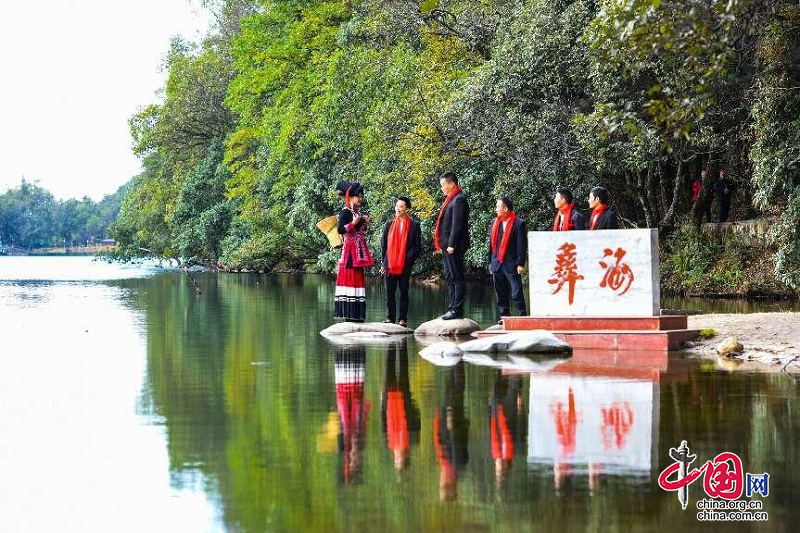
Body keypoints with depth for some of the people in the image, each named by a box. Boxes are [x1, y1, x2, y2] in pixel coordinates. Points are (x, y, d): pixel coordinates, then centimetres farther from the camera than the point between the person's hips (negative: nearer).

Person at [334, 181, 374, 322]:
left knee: (358, 278, 8)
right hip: (350, 251, -9)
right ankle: (348, 315, -10)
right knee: (350, 278, -10)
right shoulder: (345, 212, -9)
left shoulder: (358, 212, 16)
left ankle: (356, 315, 9)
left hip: (358, 251, 9)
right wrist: (354, 223, -27)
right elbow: (341, 229, -20)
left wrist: (365, 223, 9)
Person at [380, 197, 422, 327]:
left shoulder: (414, 225, 1)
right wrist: (383, 263, 6)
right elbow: (383, 244, 13)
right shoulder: (389, 224, 11)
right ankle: (390, 317, 9)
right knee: (389, 294, 3)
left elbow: (417, 246, 1)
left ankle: (403, 319, 7)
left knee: (404, 293, 3)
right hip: (389, 265, 3)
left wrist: (409, 260, -6)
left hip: (405, 266, -3)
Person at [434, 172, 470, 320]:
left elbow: (457, 224, -18)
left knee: (456, 278, -8)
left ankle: (457, 310, -7)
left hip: (454, 247, -10)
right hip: (448, 246, 10)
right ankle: (452, 308, 17)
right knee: (450, 278, 12)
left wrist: (451, 245, -21)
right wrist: (439, 244, 17)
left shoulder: (459, 199, -11)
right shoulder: (451, 199, 19)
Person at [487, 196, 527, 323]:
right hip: (497, 263, 6)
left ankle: (522, 315, 0)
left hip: (512, 264, -6)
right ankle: (504, 315, 17)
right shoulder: (495, 222, 12)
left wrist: (520, 264, -11)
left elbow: (522, 245, -7)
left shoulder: (519, 223, -6)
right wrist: (490, 262, 14)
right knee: (500, 293, 9)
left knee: (516, 292, -6)